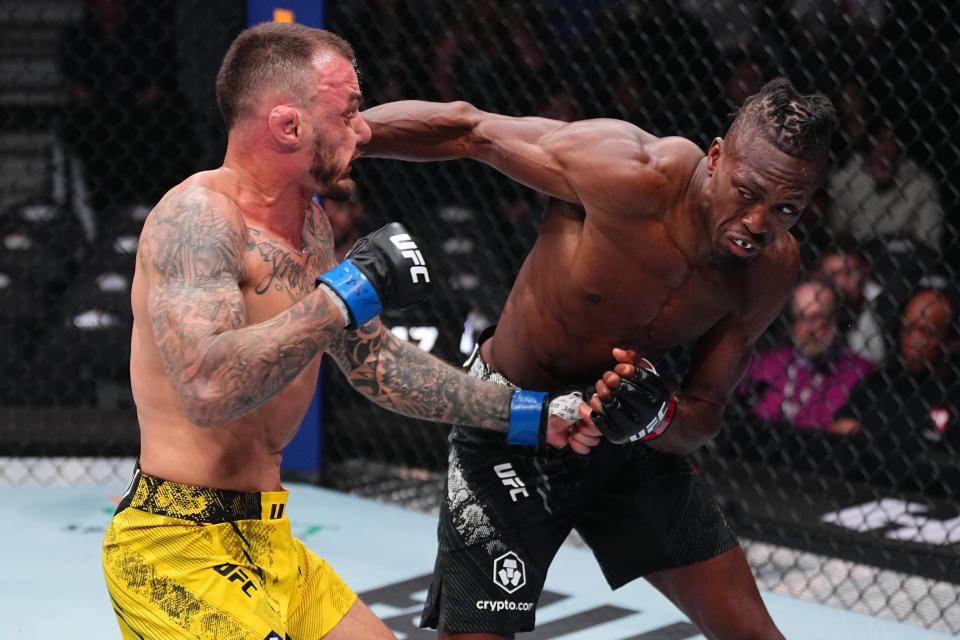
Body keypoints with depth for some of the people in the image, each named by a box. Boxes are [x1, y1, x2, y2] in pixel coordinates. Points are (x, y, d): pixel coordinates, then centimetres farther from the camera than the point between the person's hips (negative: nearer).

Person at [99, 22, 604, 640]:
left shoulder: (309, 223, 10)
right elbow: (208, 388, -34)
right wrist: (346, 294, -28)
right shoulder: (197, 214, -19)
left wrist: (528, 414, 18)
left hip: (266, 542, 10)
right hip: (179, 550, -9)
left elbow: (374, 362, 20)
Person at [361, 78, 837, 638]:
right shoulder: (635, 177, -30)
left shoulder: (773, 269, -13)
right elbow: (466, 131, -20)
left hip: (632, 439, 5)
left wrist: (659, 417, -32)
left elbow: (702, 420, -7)